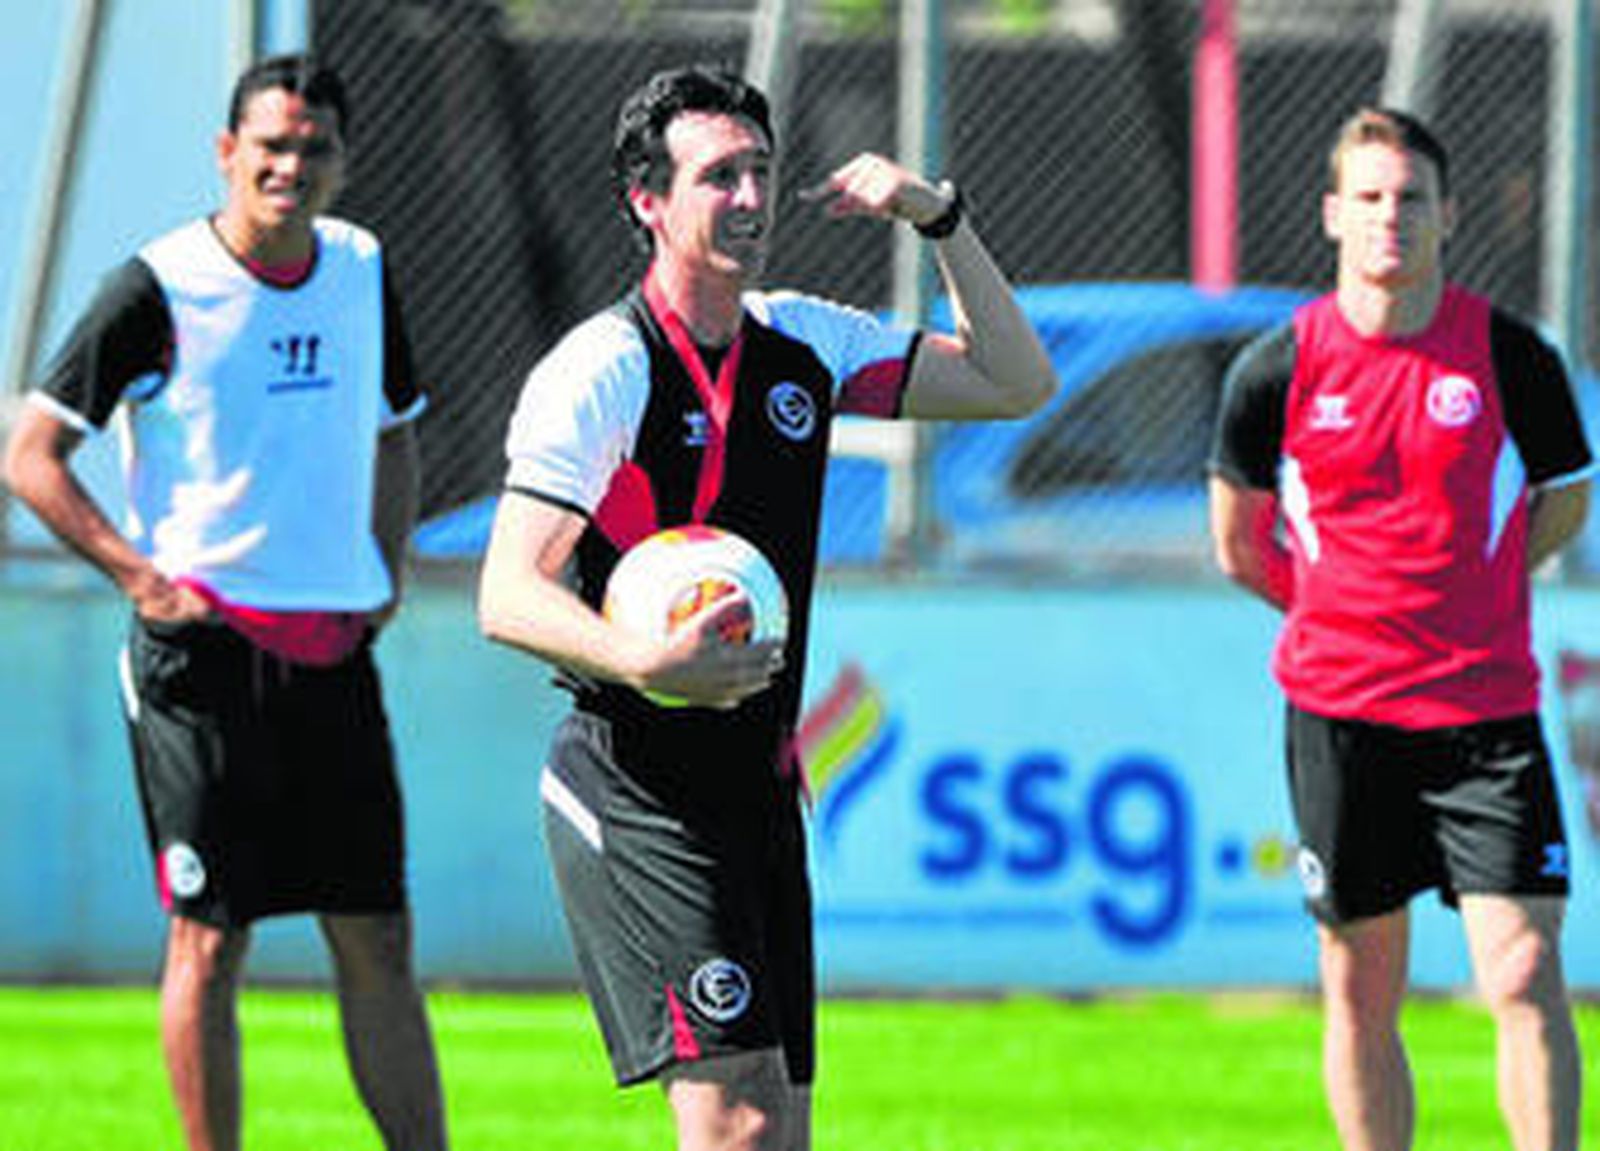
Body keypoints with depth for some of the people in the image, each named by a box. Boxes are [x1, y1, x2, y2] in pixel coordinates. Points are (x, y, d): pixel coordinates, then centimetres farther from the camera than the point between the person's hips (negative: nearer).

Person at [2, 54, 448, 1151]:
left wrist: (388, 568, 12)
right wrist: (143, 577, -13)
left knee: (377, 936, 4)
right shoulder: (159, 290, -8)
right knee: (211, 938, -3)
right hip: (205, 648, -5)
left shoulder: (363, 271, 9)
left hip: (334, 648, 5)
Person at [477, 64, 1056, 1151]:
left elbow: (1016, 383, 14)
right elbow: (508, 596, -18)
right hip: (637, 800, -7)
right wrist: (648, 664, -35)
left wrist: (942, 216, 2)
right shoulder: (600, 371, -12)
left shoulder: (803, 343, 10)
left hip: (759, 794, 8)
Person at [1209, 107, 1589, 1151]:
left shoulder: (1512, 357, -2)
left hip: (1488, 709, -1)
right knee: (1362, 997, 6)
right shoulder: (1280, 369, -1)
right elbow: (1238, 542, 13)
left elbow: (1562, 504, 14)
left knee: (1526, 976, -12)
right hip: (1338, 712, 1)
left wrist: (1461, 594, 11)